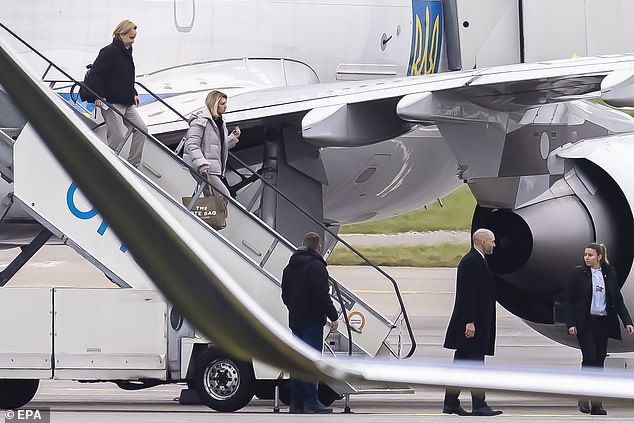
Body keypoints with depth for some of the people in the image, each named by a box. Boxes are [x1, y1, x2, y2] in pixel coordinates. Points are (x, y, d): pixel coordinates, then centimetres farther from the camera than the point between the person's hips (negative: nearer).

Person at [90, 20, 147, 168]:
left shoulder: (126, 52, 15)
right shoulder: (109, 52, -13)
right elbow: (96, 74, -17)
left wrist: (133, 94, 20)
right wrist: (99, 97, -21)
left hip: (127, 103, 9)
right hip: (111, 103, -9)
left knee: (141, 129, 5)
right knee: (118, 137, -12)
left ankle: (133, 165, 11)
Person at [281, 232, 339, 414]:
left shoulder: (290, 267, 16)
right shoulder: (316, 266, -12)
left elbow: (285, 294, 22)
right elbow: (322, 296, -18)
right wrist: (333, 316, -12)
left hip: (295, 321, 8)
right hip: (312, 321, -8)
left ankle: (296, 403, 11)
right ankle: (311, 402, -11)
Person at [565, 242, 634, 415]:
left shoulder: (609, 274, 6)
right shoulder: (578, 273, -2)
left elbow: (618, 299, 9)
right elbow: (569, 299, -2)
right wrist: (571, 323, -10)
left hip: (603, 322, 3)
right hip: (585, 322, -3)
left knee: (599, 360, 4)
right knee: (589, 358, -12)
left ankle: (596, 403, 9)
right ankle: (584, 398, 1)